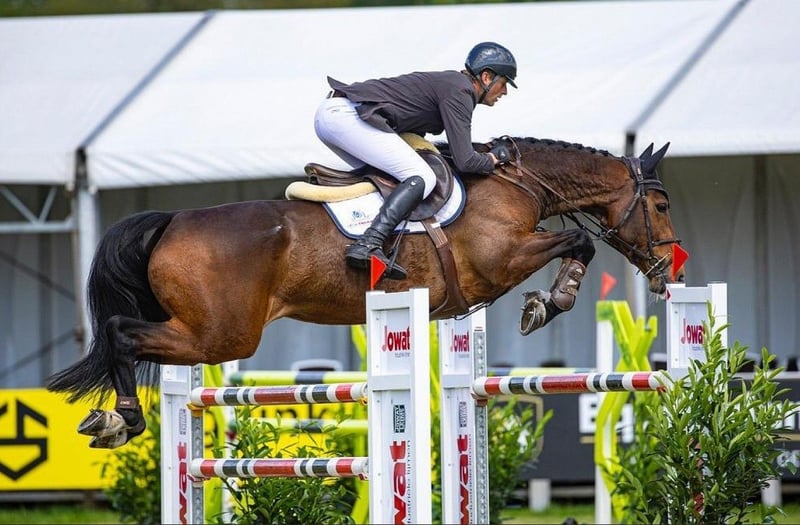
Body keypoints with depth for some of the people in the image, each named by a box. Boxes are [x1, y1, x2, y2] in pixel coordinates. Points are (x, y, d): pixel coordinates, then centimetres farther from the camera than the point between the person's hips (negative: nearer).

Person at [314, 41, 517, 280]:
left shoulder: (446, 82, 25)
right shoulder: (459, 92, -4)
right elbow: (464, 161, -9)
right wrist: (493, 159, 9)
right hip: (349, 116, -10)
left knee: (377, 173, 31)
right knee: (423, 179, -16)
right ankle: (368, 245, -31)